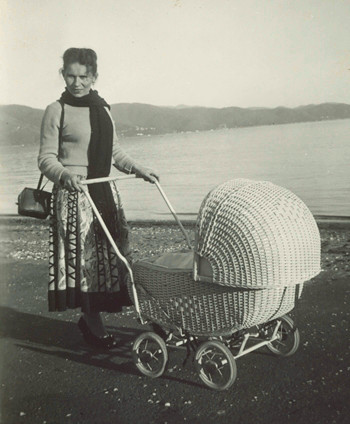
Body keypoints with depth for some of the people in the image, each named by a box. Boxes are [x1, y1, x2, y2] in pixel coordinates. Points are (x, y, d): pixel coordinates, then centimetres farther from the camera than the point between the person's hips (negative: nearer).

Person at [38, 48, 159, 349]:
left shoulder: (102, 109, 13)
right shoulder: (57, 111, -4)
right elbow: (46, 158, -7)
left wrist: (140, 170, 12)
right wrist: (64, 175, -26)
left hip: (104, 191, 6)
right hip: (73, 194, -6)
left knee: (108, 253, 7)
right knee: (84, 256, -4)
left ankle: (90, 318, 22)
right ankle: (93, 324, 10)